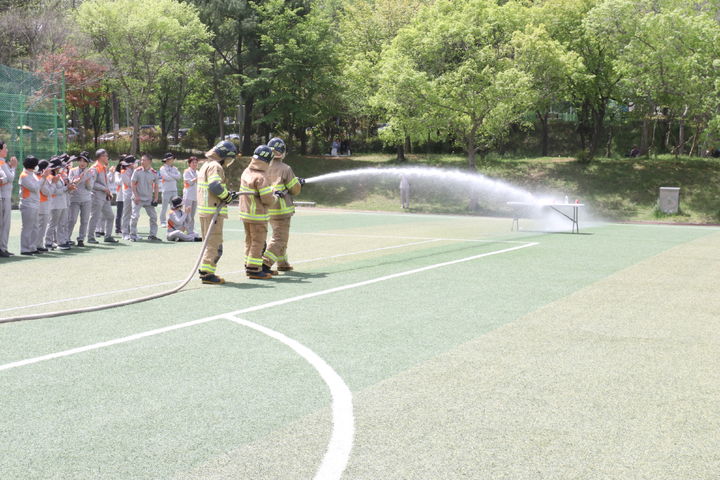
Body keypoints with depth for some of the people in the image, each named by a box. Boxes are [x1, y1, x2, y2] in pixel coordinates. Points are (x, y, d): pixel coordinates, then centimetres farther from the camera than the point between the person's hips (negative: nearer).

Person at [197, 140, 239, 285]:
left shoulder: (206, 165, 20)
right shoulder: (215, 166, -12)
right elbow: (215, 186, -25)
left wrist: (227, 194, 10)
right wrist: (228, 196, -11)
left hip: (204, 209, 10)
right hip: (213, 211, -10)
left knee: (209, 242, 19)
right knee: (215, 244, -7)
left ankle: (205, 270, 24)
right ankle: (207, 274, -8)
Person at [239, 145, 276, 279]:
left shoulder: (246, 172, 4)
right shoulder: (261, 177, -21)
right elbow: (267, 200, -23)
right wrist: (274, 197, 0)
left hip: (245, 213, 8)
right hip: (258, 215, -8)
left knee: (250, 241, 17)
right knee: (258, 242, 0)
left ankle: (249, 266, 25)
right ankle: (253, 269, 2)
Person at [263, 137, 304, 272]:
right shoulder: (285, 169, -14)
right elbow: (295, 190, -6)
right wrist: (299, 183, 16)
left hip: (267, 209, 7)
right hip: (281, 209, -6)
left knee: (279, 236, 21)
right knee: (279, 238, -2)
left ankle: (282, 263, 29)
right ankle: (265, 262, -16)